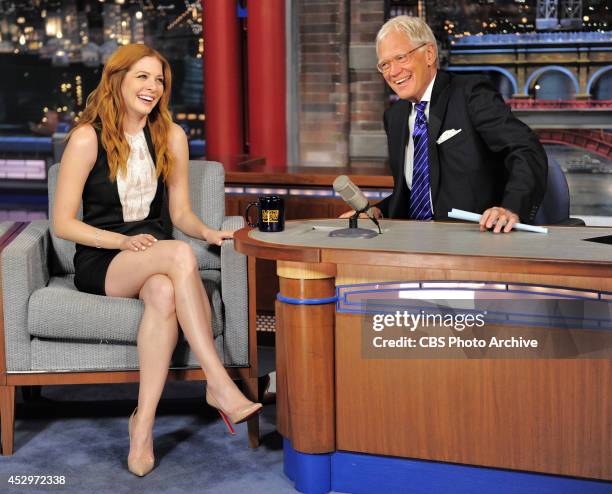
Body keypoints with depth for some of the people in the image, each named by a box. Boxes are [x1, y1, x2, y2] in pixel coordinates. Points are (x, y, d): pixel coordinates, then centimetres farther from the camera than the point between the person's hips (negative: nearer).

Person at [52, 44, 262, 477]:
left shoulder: (171, 136, 10)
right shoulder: (88, 138, -4)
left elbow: (181, 213, 14)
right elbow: (63, 223, -5)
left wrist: (208, 232, -9)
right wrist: (124, 241, -18)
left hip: (154, 256, 3)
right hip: (99, 263, -3)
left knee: (165, 293, -37)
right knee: (180, 253, -35)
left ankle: (143, 423, -35)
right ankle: (219, 385, -36)